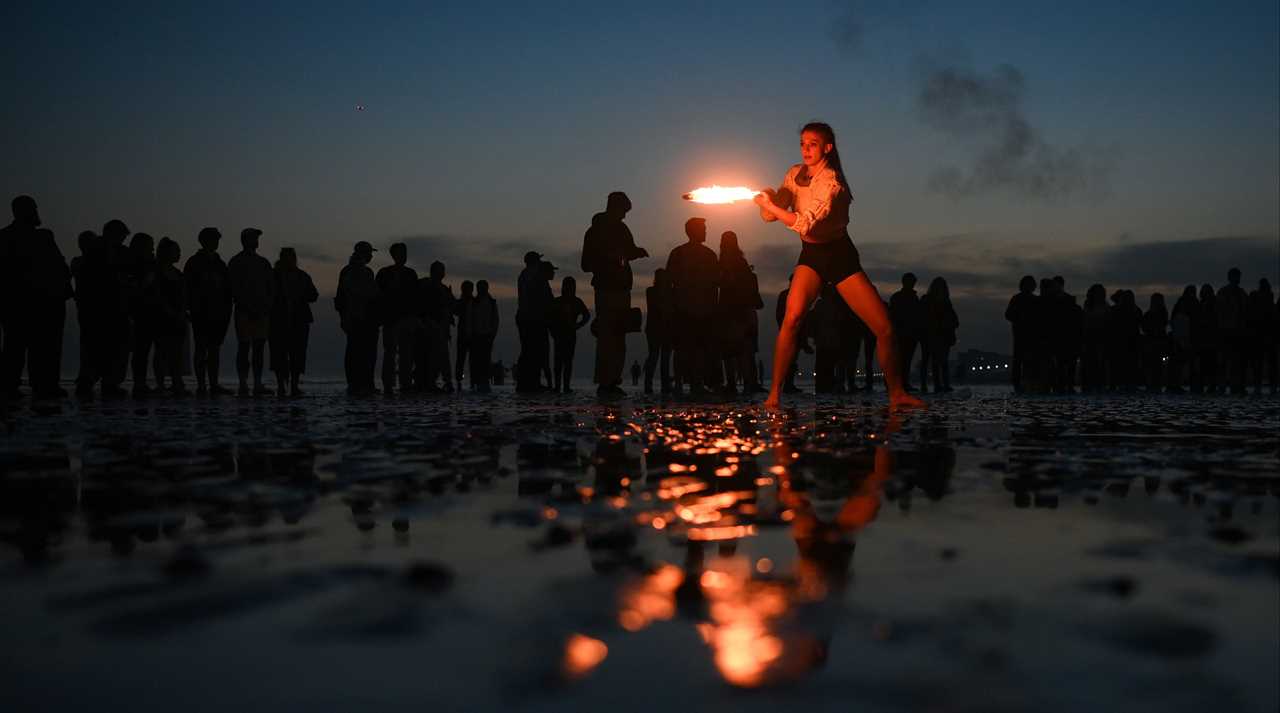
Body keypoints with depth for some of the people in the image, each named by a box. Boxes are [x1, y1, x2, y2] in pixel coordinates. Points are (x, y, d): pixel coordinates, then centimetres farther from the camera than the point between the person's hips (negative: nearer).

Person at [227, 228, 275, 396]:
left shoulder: (264, 263, 17)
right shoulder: (236, 262, 1)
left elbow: (271, 288, 15)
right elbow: (234, 289, -6)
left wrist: (266, 308, 0)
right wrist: (249, 308, -13)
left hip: (262, 312, 5)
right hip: (244, 313, -5)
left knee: (259, 349, 2)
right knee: (243, 348, -5)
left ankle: (258, 384, 3)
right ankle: (243, 385, -5)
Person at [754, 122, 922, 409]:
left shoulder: (832, 182, -20)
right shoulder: (795, 174, 1)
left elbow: (805, 224, -30)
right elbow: (770, 215, 2)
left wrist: (770, 205, -28)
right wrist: (766, 199, -18)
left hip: (840, 255, -3)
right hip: (811, 256, 3)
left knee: (884, 328, -6)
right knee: (792, 317, -25)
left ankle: (897, 394, 13)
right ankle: (773, 395, -22)